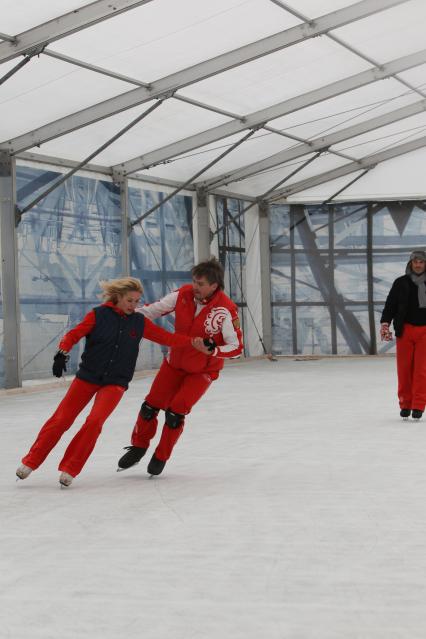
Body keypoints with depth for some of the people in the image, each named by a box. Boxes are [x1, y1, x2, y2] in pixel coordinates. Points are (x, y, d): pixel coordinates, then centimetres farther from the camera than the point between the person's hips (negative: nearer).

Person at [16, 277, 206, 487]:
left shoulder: (140, 322, 1)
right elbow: (74, 334, -10)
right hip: (87, 376, -1)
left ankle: (69, 469, -5)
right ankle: (30, 462, 13)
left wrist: (192, 342, -11)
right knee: (61, 419, -1)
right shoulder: (99, 314, -7)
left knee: (94, 421, -18)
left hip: (115, 382, 1)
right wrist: (62, 353, -26)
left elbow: (166, 337, 0)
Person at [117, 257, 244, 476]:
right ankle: (139, 446, 28)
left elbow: (236, 346, -22)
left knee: (175, 412, -10)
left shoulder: (225, 310, -26)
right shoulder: (183, 294, -16)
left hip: (203, 370, -4)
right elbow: (155, 309, -5)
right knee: (150, 406, 4)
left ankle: (161, 457, 13)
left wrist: (213, 349, -39)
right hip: (175, 361, 4)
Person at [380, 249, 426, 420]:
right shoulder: (401, 283, 4)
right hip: (405, 329, 0)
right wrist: (385, 323, -11)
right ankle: (405, 404, 11)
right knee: (404, 368, 1)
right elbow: (390, 304, 2)